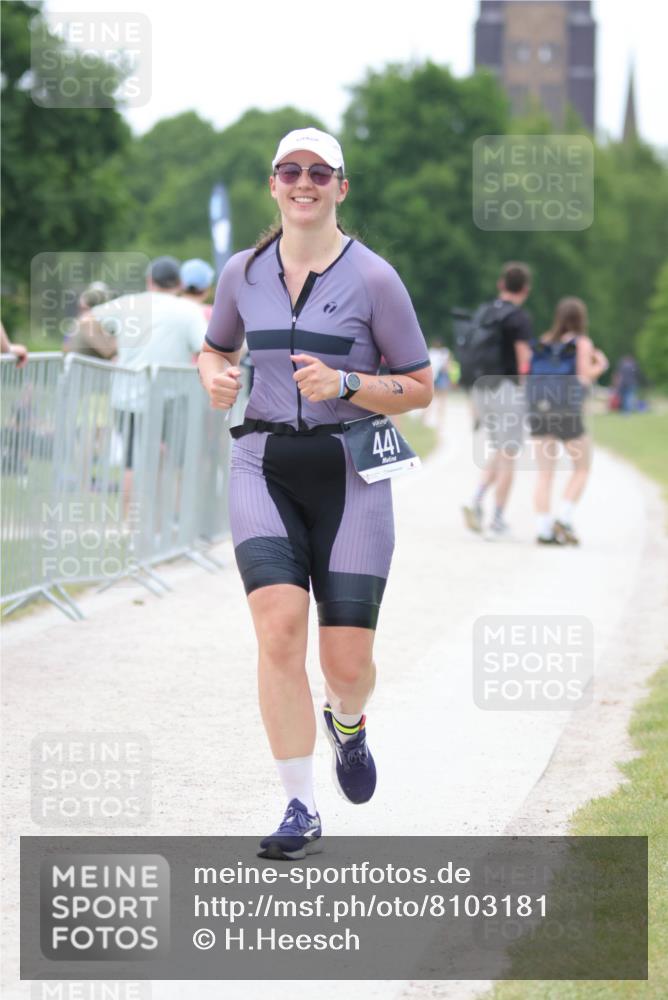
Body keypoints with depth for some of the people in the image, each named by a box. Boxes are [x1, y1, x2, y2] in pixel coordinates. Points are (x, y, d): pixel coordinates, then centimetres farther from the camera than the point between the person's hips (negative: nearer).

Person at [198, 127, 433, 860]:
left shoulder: (373, 278, -4)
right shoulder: (244, 272, 6)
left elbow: (420, 389, 0)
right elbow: (216, 346, 24)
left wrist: (344, 383, -17)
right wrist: (214, 377, 0)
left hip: (349, 475, -2)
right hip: (264, 468, 2)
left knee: (348, 659, -3)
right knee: (280, 628, -19)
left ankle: (346, 723, 37)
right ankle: (299, 810, -9)